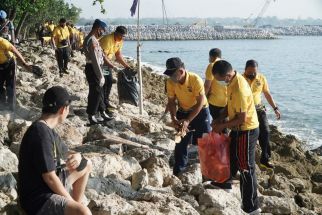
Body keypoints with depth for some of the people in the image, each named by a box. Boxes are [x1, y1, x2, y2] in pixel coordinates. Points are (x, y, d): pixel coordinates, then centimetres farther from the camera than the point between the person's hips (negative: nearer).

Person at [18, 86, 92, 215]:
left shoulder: (48, 129, 7)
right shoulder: (41, 134, -24)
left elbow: (64, 152, 22)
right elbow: (50, 178, -25)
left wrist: (76, 156, -3)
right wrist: (71, 202, -13)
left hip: (51, 186, 11)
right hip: (38, 198, -11)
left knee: (86, 165, 26)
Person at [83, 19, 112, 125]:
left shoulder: (90, 38, 12)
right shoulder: (92, 40, -21)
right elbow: (95, 60, -24)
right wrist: (101, 76, -21)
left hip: (94, 68, 10)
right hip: (93, 69, -10)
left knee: (99, 91, 18)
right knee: (95, 93, -1)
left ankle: (102, 113, 29)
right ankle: (91, 117, 8)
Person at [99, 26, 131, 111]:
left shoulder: (120, 41, -3)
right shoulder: (107, 39, -30)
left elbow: (118, 55, 6)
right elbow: (103, 56, -32)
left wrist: (126, 66, -1)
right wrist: (113, 66, -36)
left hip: (107, 61, 9)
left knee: (109, 81, 9)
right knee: (103, 82, -11)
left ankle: (106, 101, 21)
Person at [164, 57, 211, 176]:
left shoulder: (195, 80, -30)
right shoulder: (170, 82, -17)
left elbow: (200, 103, -25)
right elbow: (171, 101, -4)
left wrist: (187, 121, -28)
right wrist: (174, 118, -20)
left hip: (200, 111, -4)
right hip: (183, 112, 4)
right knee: (180, 142, 7)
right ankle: (178, 171, 19)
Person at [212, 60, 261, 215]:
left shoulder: (239, 90, -30)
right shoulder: (232, 81, -1)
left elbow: (241, 119, -25)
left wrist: (222, 126, -14)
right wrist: (219, 119, 3)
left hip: (246, 131, -9)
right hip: (238, 129, 9)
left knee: (246, 169, -1)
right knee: (231, 158, 26)